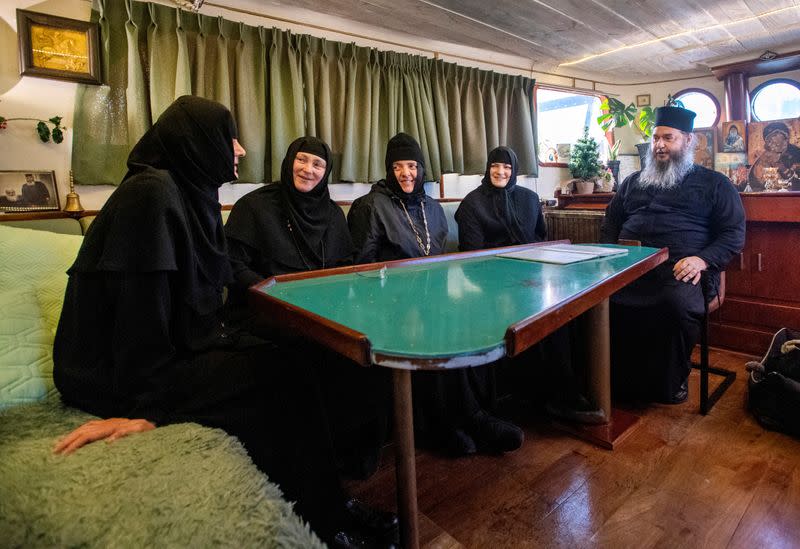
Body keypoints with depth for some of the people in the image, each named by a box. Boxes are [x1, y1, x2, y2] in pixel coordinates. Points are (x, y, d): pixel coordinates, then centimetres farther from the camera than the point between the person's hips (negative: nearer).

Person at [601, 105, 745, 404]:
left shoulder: (713, 183, 16)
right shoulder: (634, 181, 27)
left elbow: (733, 233, 9)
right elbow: (611, 222, 27)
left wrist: (703, 259, -12)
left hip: (680, 271, -3)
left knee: (677, 302, -37)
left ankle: (671, 383, -9)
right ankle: (617, 379, -12)